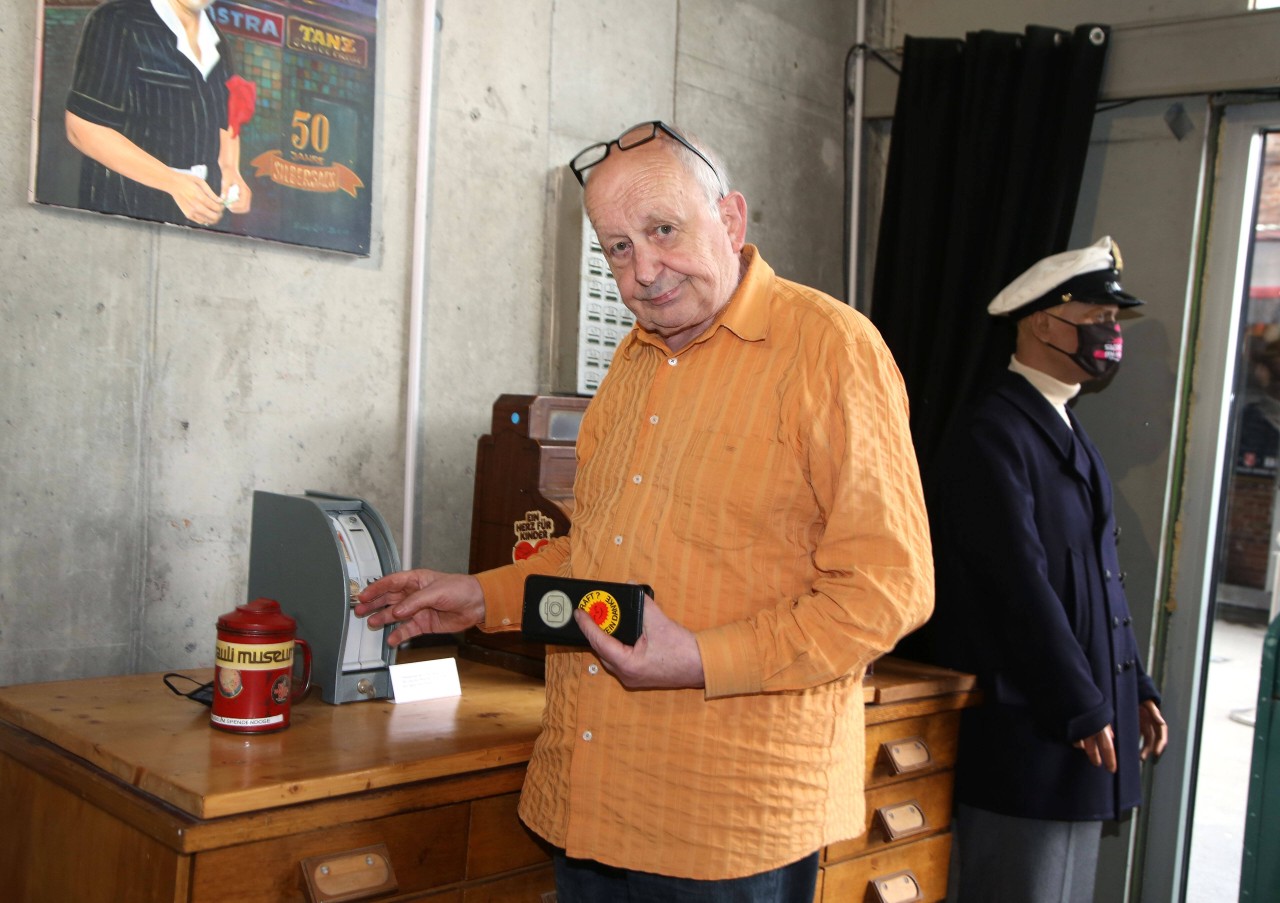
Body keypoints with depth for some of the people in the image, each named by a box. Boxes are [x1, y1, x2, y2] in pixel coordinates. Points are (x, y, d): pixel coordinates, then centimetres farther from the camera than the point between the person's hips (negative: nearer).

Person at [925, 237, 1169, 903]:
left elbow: (1100, 573, 16)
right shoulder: (995, 435, -14)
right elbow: (1023, 585, -19)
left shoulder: (1065, 432, 15)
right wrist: (1082, 709, -17)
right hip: (1025, 730, -9)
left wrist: (1134, 689, 13)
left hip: (1082, 722, 9)